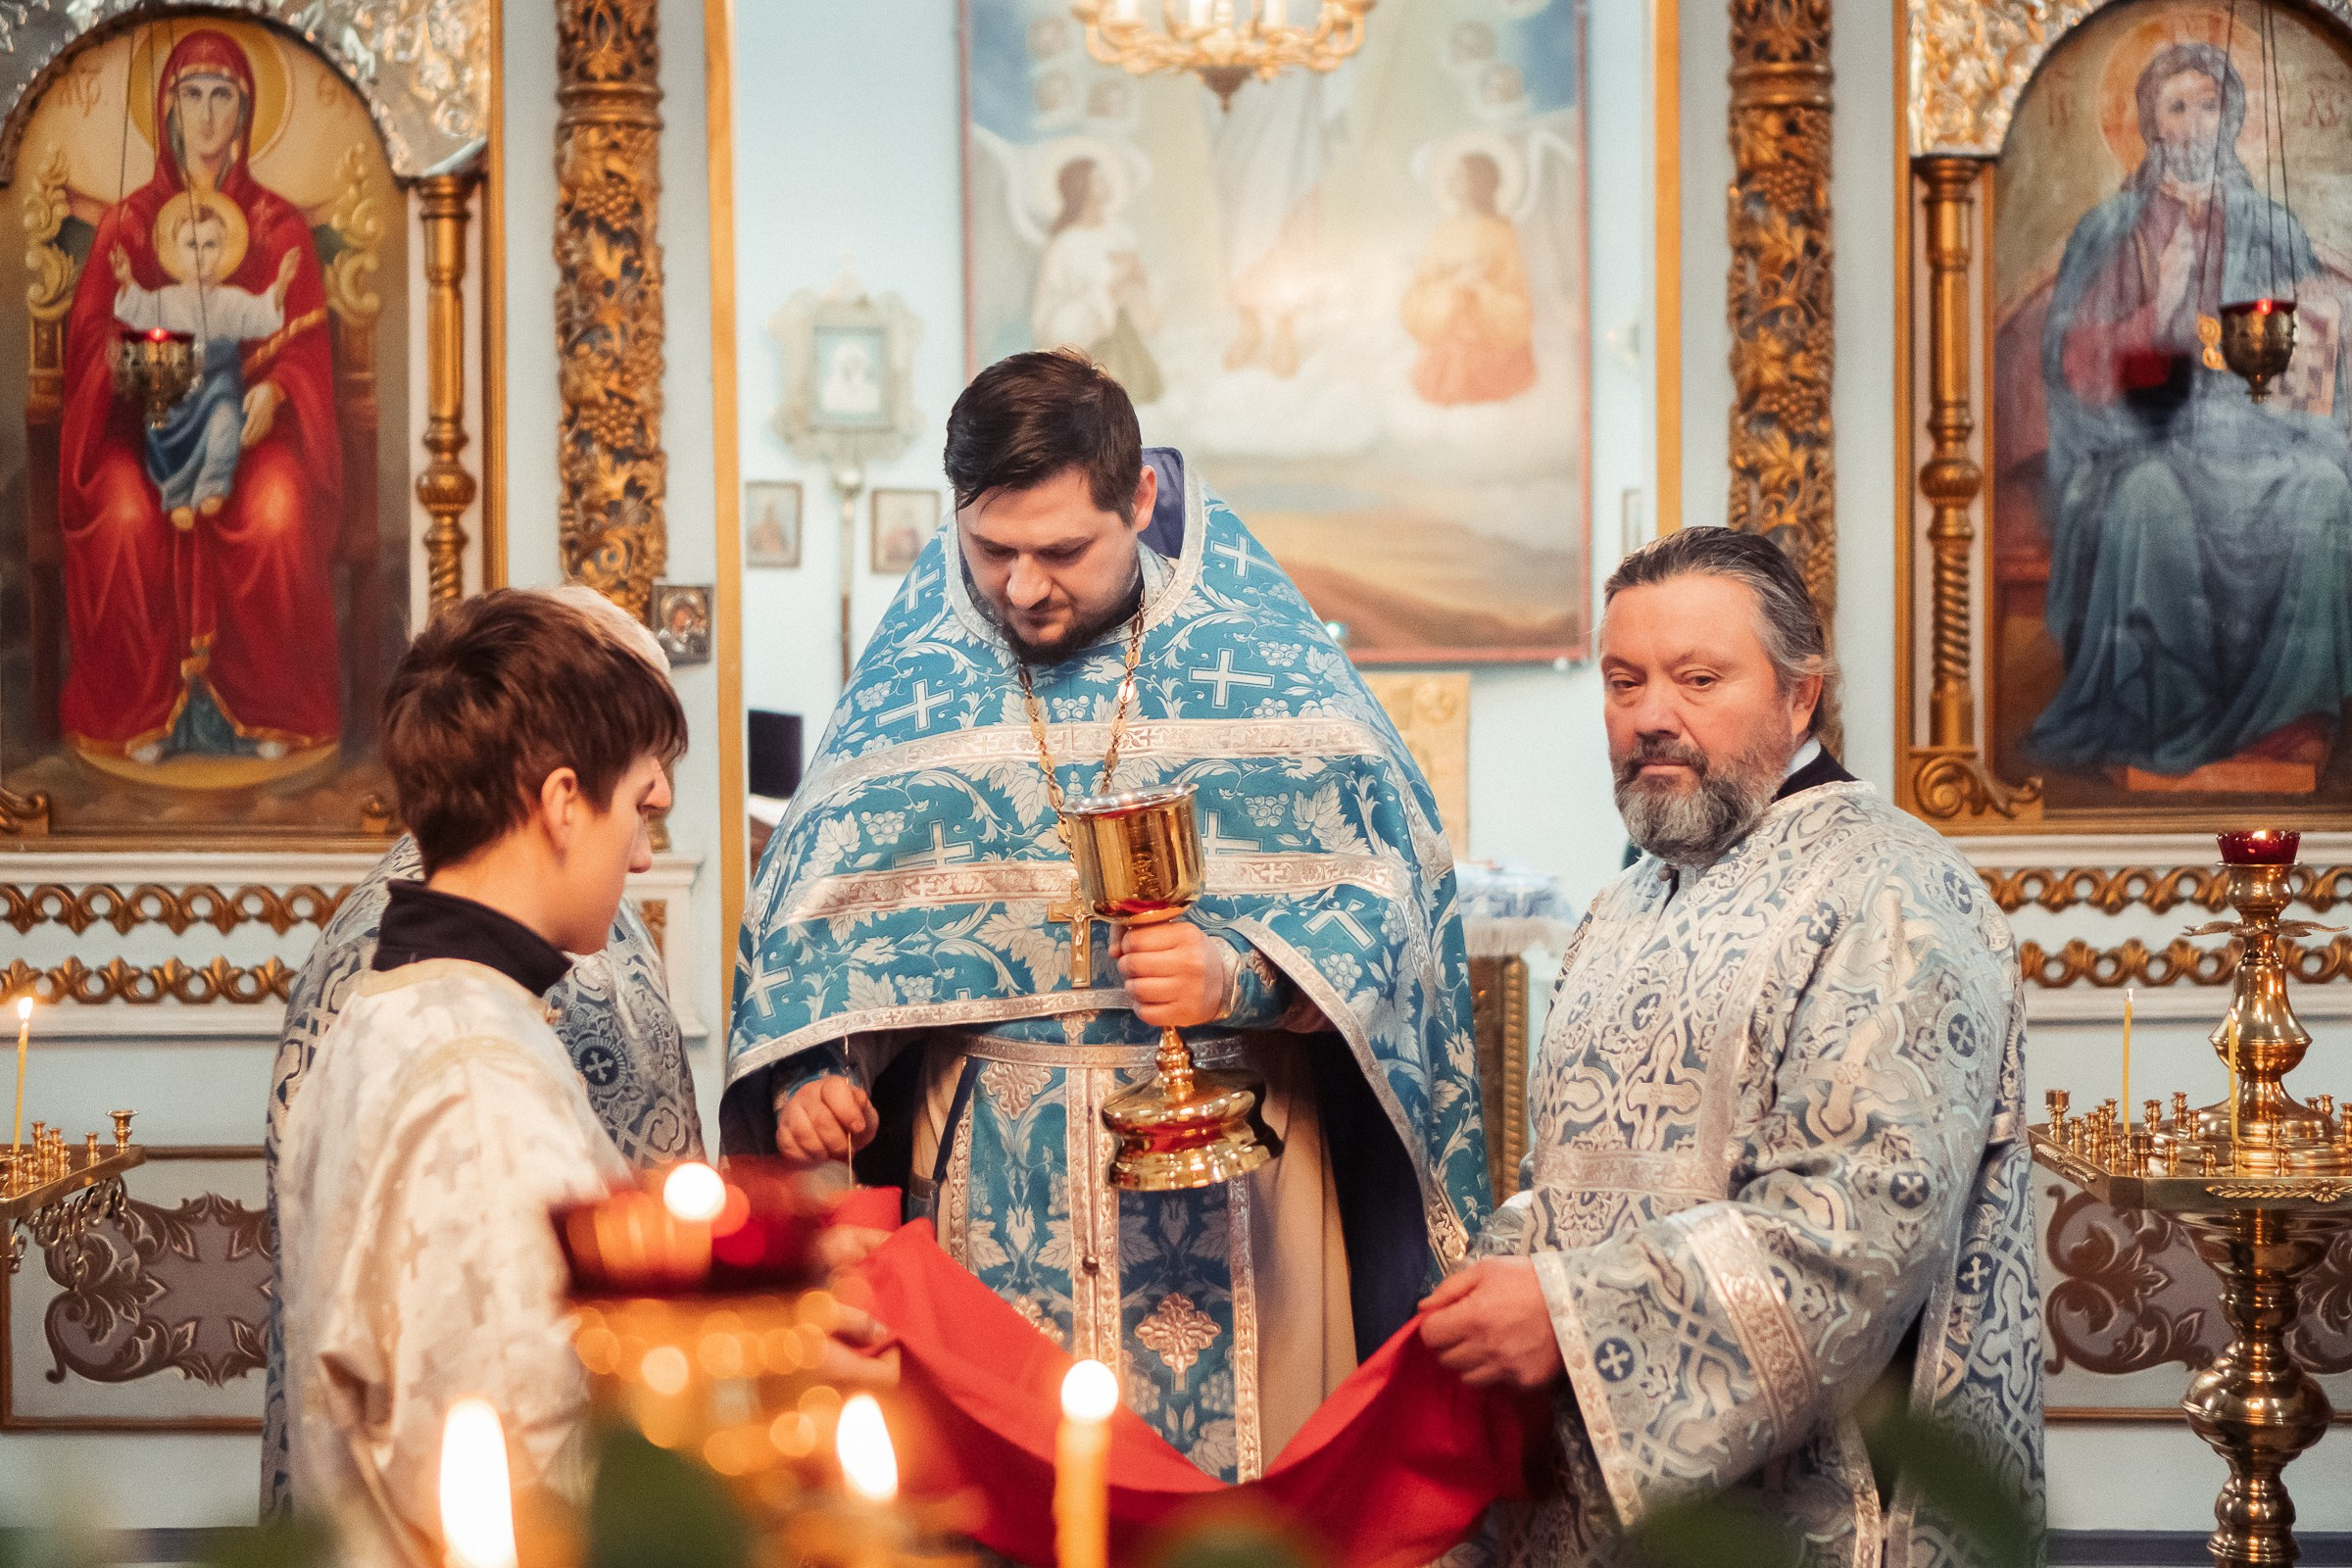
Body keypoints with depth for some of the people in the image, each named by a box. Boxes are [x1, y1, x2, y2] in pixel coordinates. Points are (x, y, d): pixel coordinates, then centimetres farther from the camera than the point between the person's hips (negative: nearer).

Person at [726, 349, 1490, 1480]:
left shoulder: (1268, 668, 0)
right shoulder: (906, 691, 7)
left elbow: (1385, 895, -4)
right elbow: (817, 916, 10)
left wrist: (1243, 979, -21)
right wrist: (809, 1075, -8)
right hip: (989, 1199, 2)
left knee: (1232, 1471, -3)